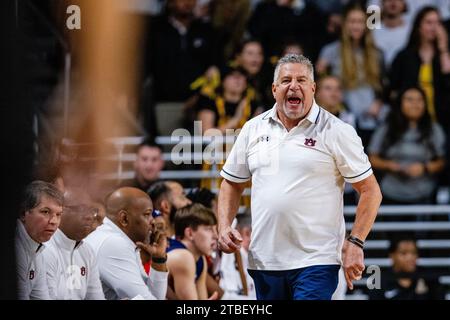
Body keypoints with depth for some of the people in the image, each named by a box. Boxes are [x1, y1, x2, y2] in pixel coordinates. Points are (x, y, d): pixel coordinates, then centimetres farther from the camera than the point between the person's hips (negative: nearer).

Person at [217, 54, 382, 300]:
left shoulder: (337, 132, -3)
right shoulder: (253, 129, 10)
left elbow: (370, 191, -2)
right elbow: (232, 184, 20)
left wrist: (355, 243, -11)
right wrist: (224, 226, 4)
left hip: (317, 261, -5)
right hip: (264, 260, 5)